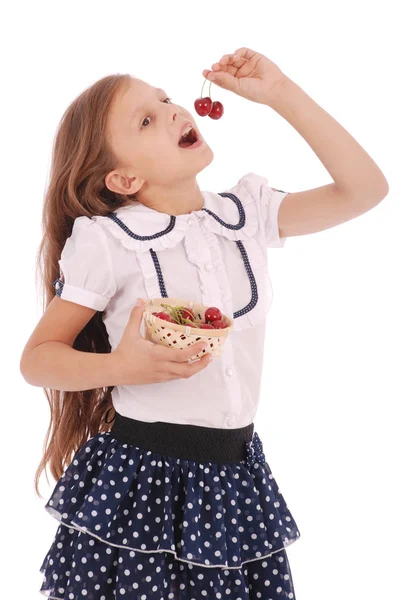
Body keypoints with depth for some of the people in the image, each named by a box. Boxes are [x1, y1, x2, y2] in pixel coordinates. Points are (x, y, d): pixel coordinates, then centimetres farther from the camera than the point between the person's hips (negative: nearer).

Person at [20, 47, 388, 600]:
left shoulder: (248, 213, 3)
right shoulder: (107, 242, -10)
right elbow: (37, 358, -6)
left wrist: (280, 93, -3)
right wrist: (121, 367, -25)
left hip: (236, 471, 4)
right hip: (142, 476, -4)